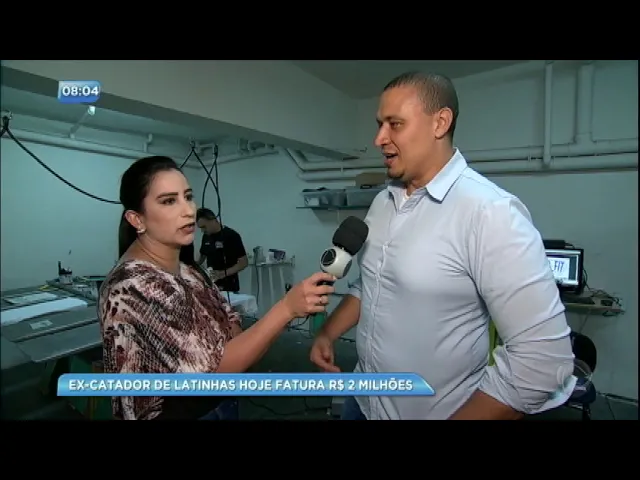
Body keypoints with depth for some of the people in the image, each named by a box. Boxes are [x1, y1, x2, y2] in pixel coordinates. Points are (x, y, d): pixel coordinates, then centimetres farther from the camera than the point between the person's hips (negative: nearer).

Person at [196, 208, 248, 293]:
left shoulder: (232, 236, -15)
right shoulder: (206, 237, 7)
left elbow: (244, 262, -15)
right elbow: (202, 257, 20)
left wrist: (224, 273, -26)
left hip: (228, 288, -7)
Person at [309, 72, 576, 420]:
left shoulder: (489, 212, -23)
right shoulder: (383, 202, 1)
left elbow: (543, 357, -23)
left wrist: (458, 418, -18)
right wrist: (327, 334, 3)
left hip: (438, 413, -6)